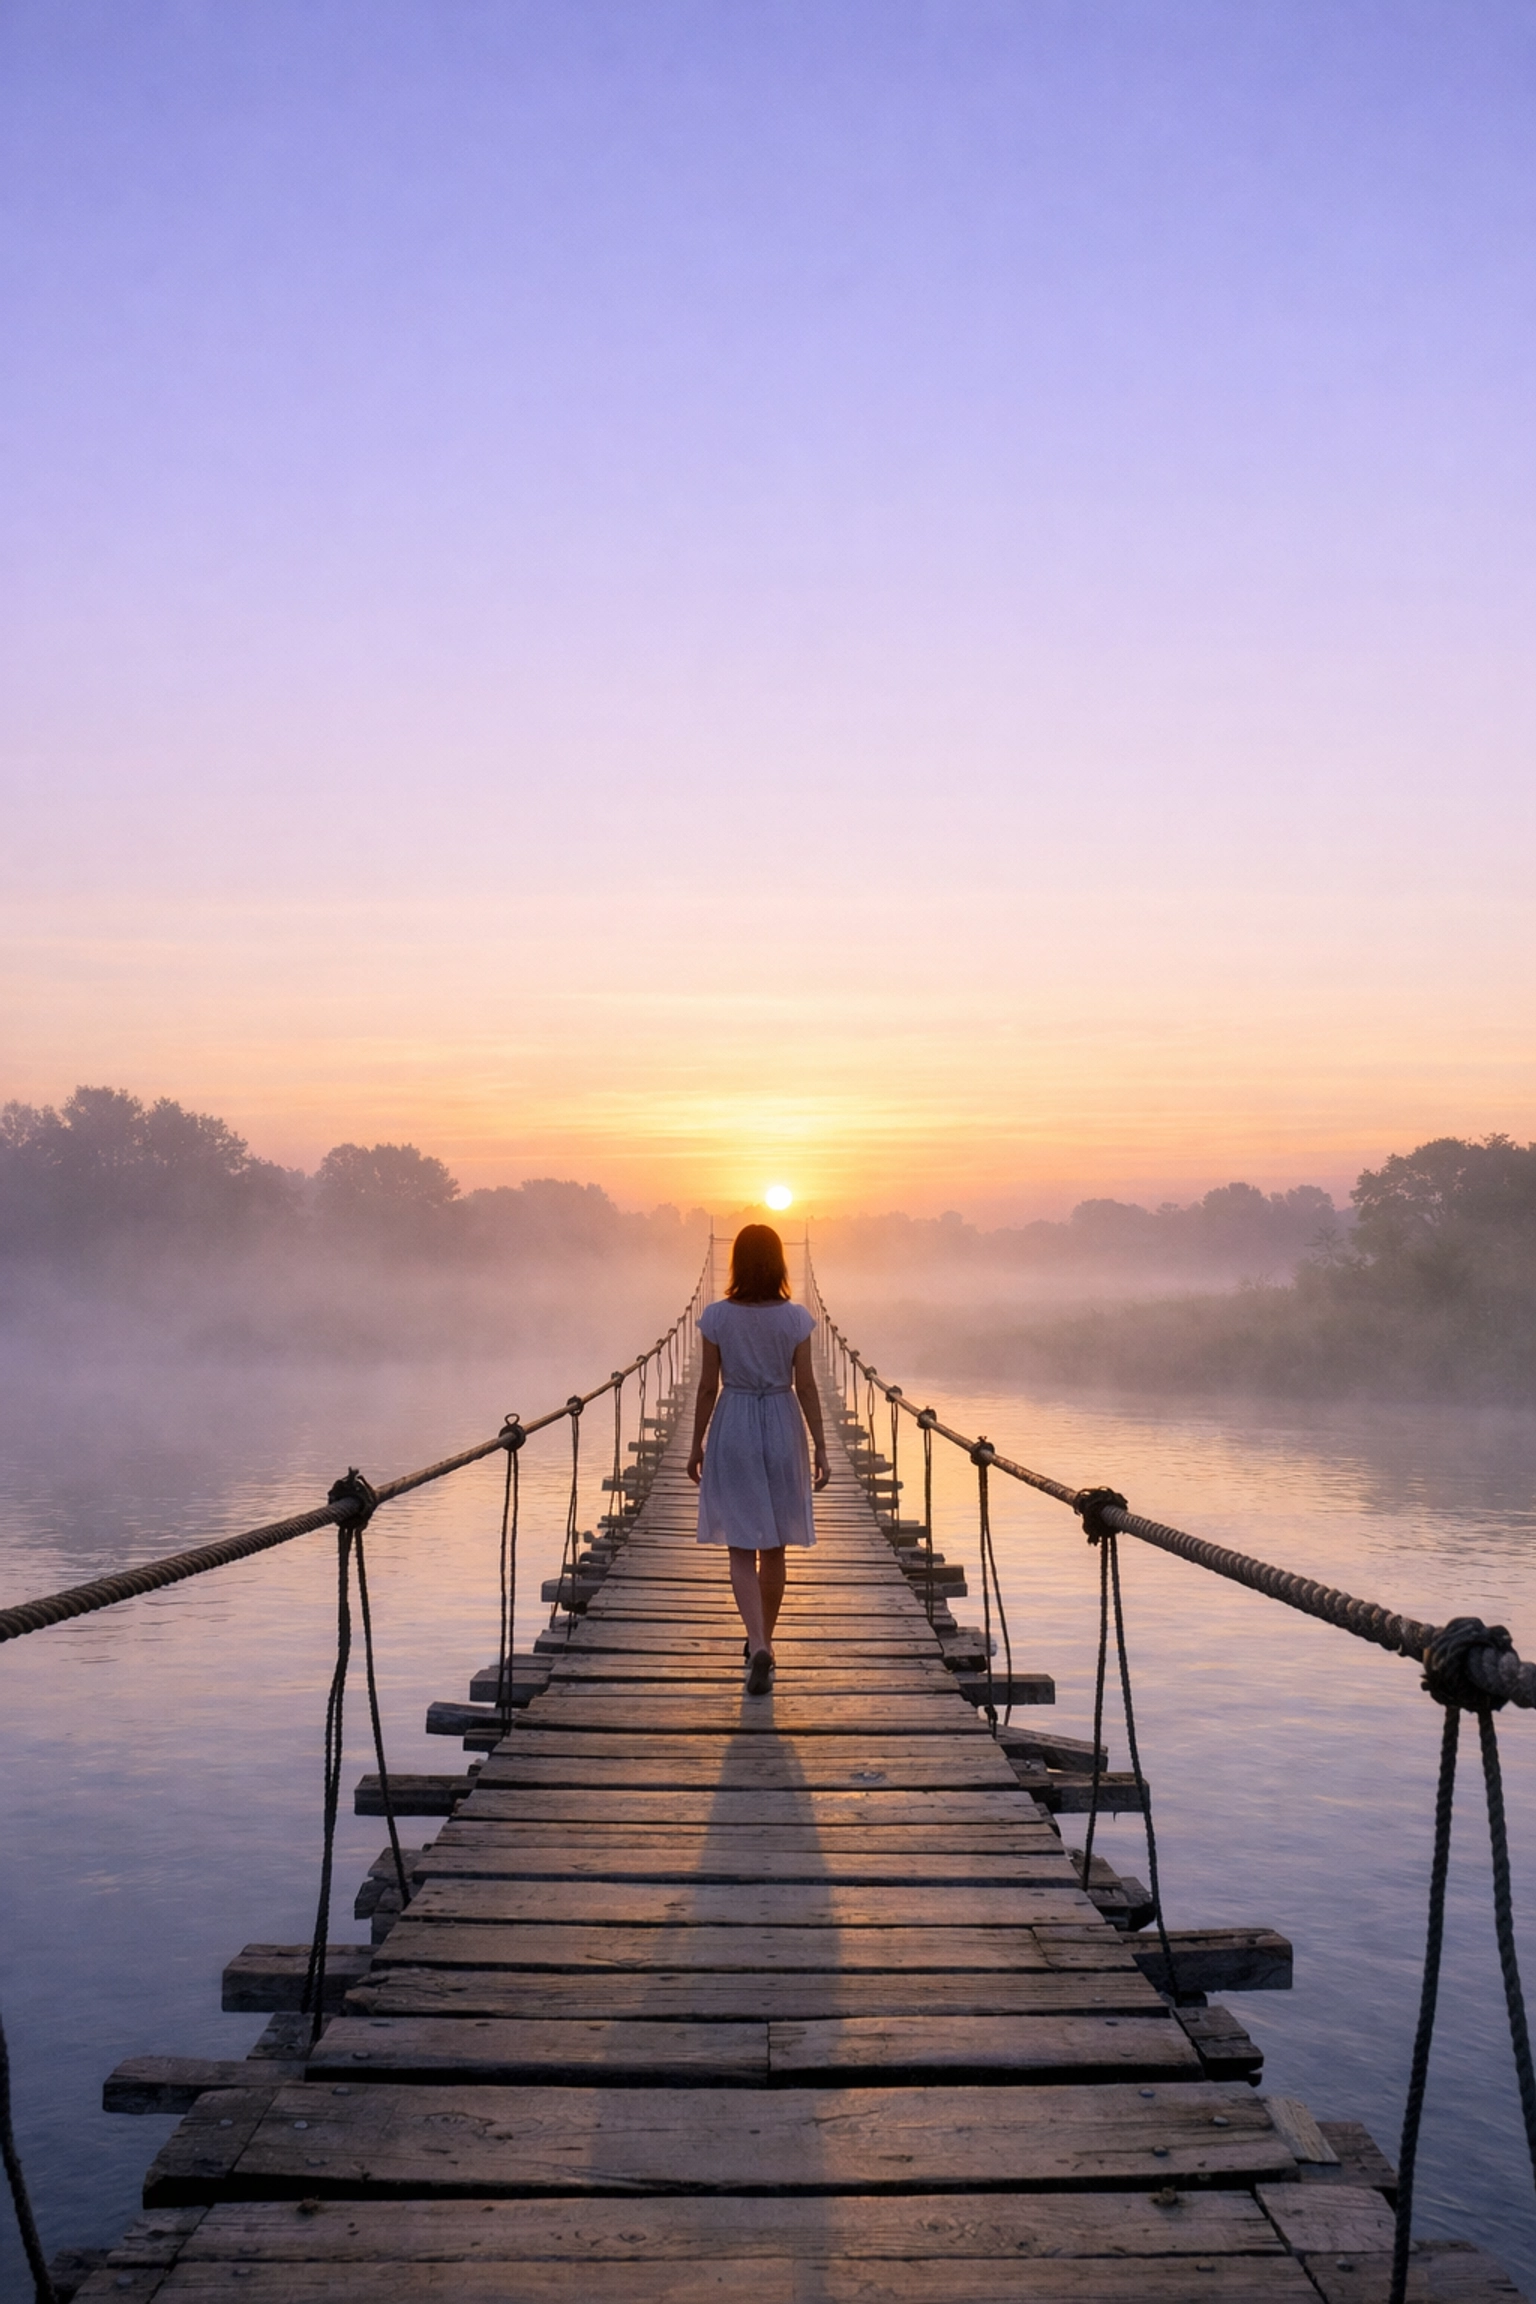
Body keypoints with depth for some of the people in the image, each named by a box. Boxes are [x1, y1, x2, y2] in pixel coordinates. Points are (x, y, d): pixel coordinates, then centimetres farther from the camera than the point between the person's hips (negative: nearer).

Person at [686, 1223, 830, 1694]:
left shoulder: (717, 1316, -7)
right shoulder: (795, 1318, -6)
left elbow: (708, 1386, -3)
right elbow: (806, 1387, -4)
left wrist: (696, 1445, 7)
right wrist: (821, 1448, 3)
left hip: (732, 1429, -1)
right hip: (782, 1428, 1)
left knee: (742, 1548, 2)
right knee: (773, 1548, 15)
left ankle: (758, 1646, -17)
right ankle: (764, 1643, 27)